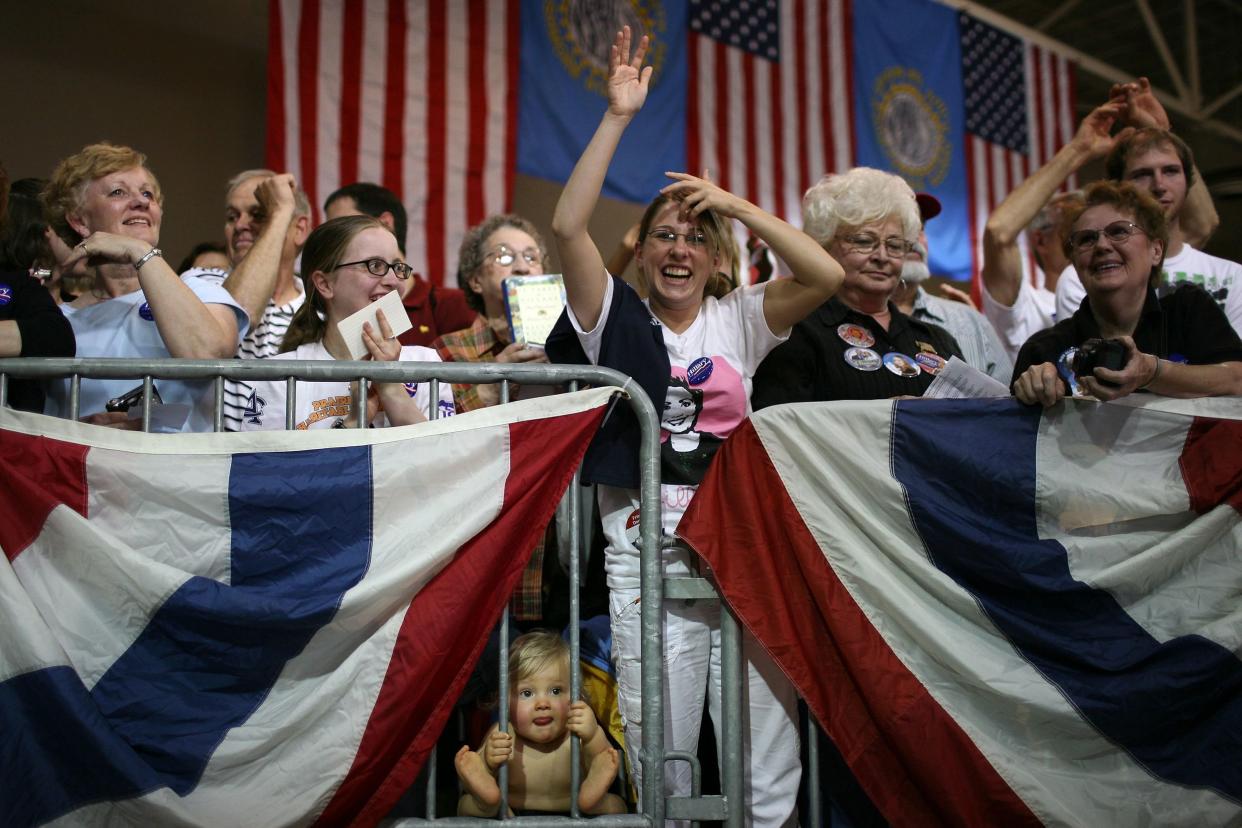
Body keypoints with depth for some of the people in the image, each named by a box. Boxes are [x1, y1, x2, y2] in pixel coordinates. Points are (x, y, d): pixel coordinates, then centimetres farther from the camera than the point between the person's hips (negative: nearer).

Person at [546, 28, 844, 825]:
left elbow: (826, 275, -3)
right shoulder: (619, 320, 7)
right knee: (661, 755, 3)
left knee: (768, 749, 4)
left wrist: (735, 203, -2)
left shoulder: (739, 320, 11)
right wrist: (619, 116, -6)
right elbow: (568, 227, -6)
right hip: (647, 553, -1)